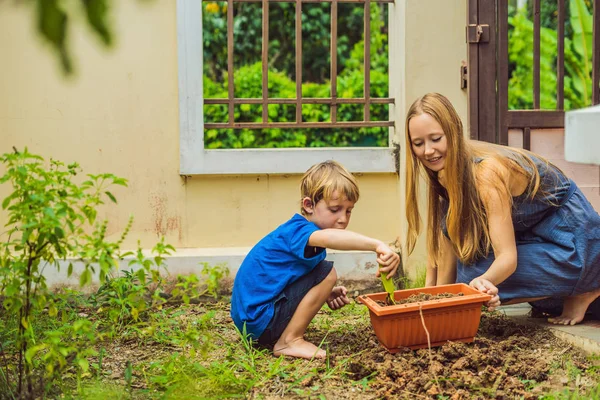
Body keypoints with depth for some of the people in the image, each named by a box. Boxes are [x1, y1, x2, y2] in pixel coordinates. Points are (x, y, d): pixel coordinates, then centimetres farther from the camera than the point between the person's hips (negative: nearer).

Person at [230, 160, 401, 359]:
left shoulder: (293, 231, 13)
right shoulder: (297, 231, -19)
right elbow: (328, 237, -43)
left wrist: (325, 294, 2)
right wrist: (377, 245, -54)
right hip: (260, 321, -11)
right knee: (326, 272, -17)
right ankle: (289, 341, -11)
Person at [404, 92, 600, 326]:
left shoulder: (487, 173, -30)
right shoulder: (446, 170, -6)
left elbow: (508, 257, -34)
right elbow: (443, 238, -4)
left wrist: (483, 281, -54)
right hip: (533, 233, 9)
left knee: (472, 274, -23)